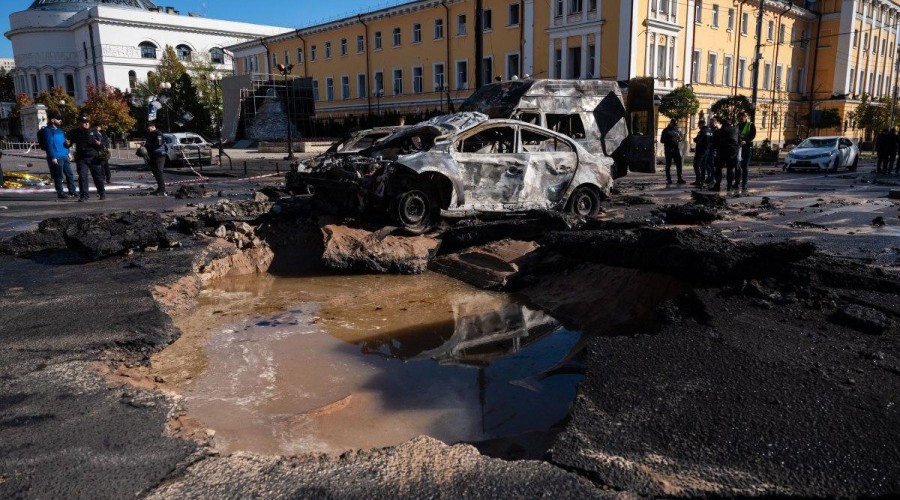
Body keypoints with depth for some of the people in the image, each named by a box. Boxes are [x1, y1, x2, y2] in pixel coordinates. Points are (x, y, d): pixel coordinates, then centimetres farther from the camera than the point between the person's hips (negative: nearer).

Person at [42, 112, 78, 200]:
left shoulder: (59, 129, 16)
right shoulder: (48, 130, -8)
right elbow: (49, 144, -13)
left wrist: (67, 143, 9)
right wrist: (53, 157, -18)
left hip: (65, 156, 8)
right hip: (56, 157, -8)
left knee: (70, 175, 10)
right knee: (58, 177, -1)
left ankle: (72, 192, 17)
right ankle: (60, 194, 6)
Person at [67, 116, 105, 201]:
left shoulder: (93, 132, 8)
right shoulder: (75, 133, 5)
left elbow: (102, 144, 11)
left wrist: (97, 143, -12)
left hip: (94, 158, 0)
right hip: (81, 159, 0)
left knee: (98, 176, 6)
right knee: (82, 176, -6)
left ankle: (102, 193, 18)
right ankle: (84, 195, -3)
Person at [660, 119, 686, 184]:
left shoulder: (677, 130, 15)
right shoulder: (666, 131, 0)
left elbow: (679, 138, 25)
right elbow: (662, 140, -6)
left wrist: (679, 139, -1)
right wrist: (671, 140, -17)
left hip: (676, 149, 5)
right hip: (668, 149, -5)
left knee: (679, 164, 0)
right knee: (668, 165, 0)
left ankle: (679, 179, 5)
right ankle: (668, 179, 5)